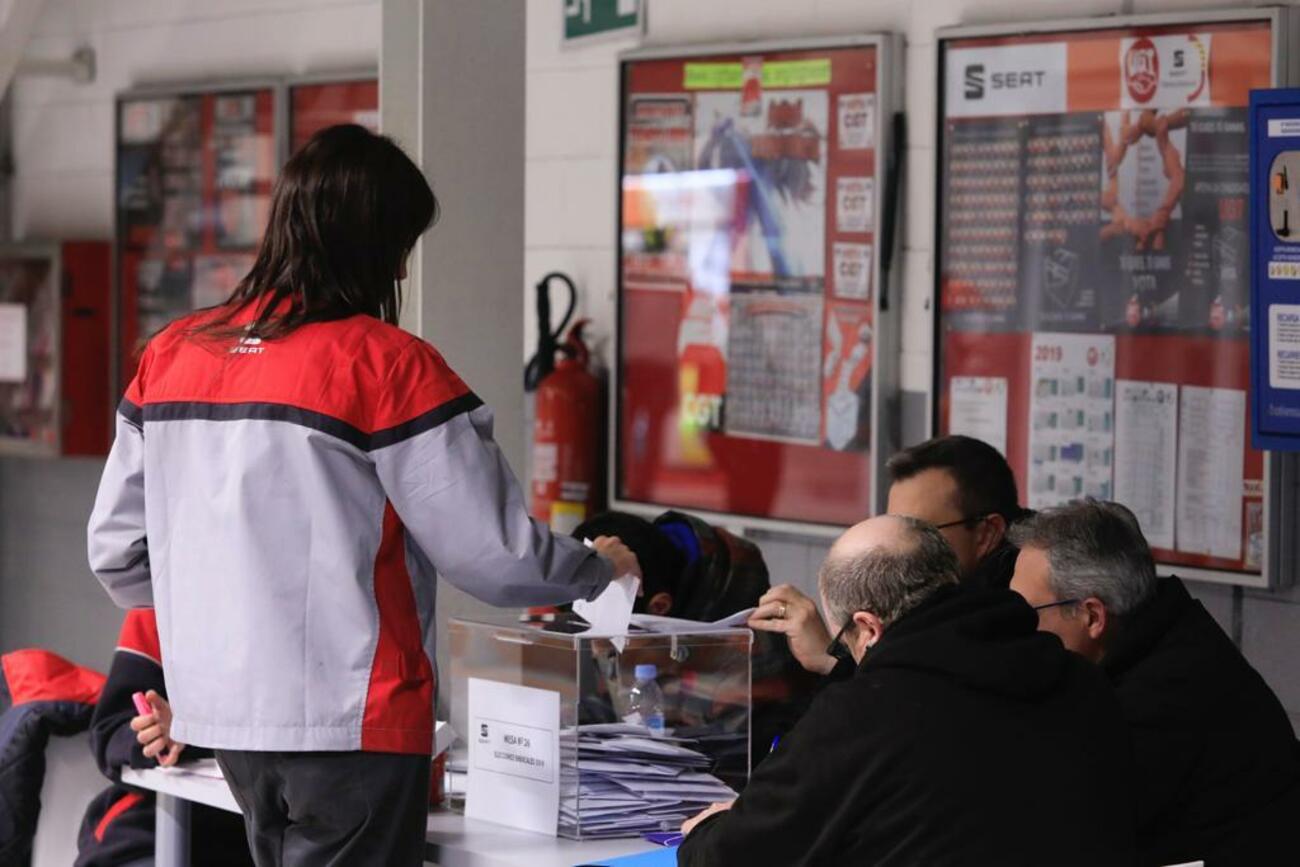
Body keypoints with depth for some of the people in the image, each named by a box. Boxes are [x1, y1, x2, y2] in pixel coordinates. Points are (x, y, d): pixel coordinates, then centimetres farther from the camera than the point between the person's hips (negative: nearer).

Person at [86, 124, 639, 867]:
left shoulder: (171, 355, 3)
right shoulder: (387, 366, -13)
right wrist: (601, 568, 9)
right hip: (350, 722, -6)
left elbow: (116, 548, 10)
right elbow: (496, 555, -11)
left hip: (222, 712, 6)